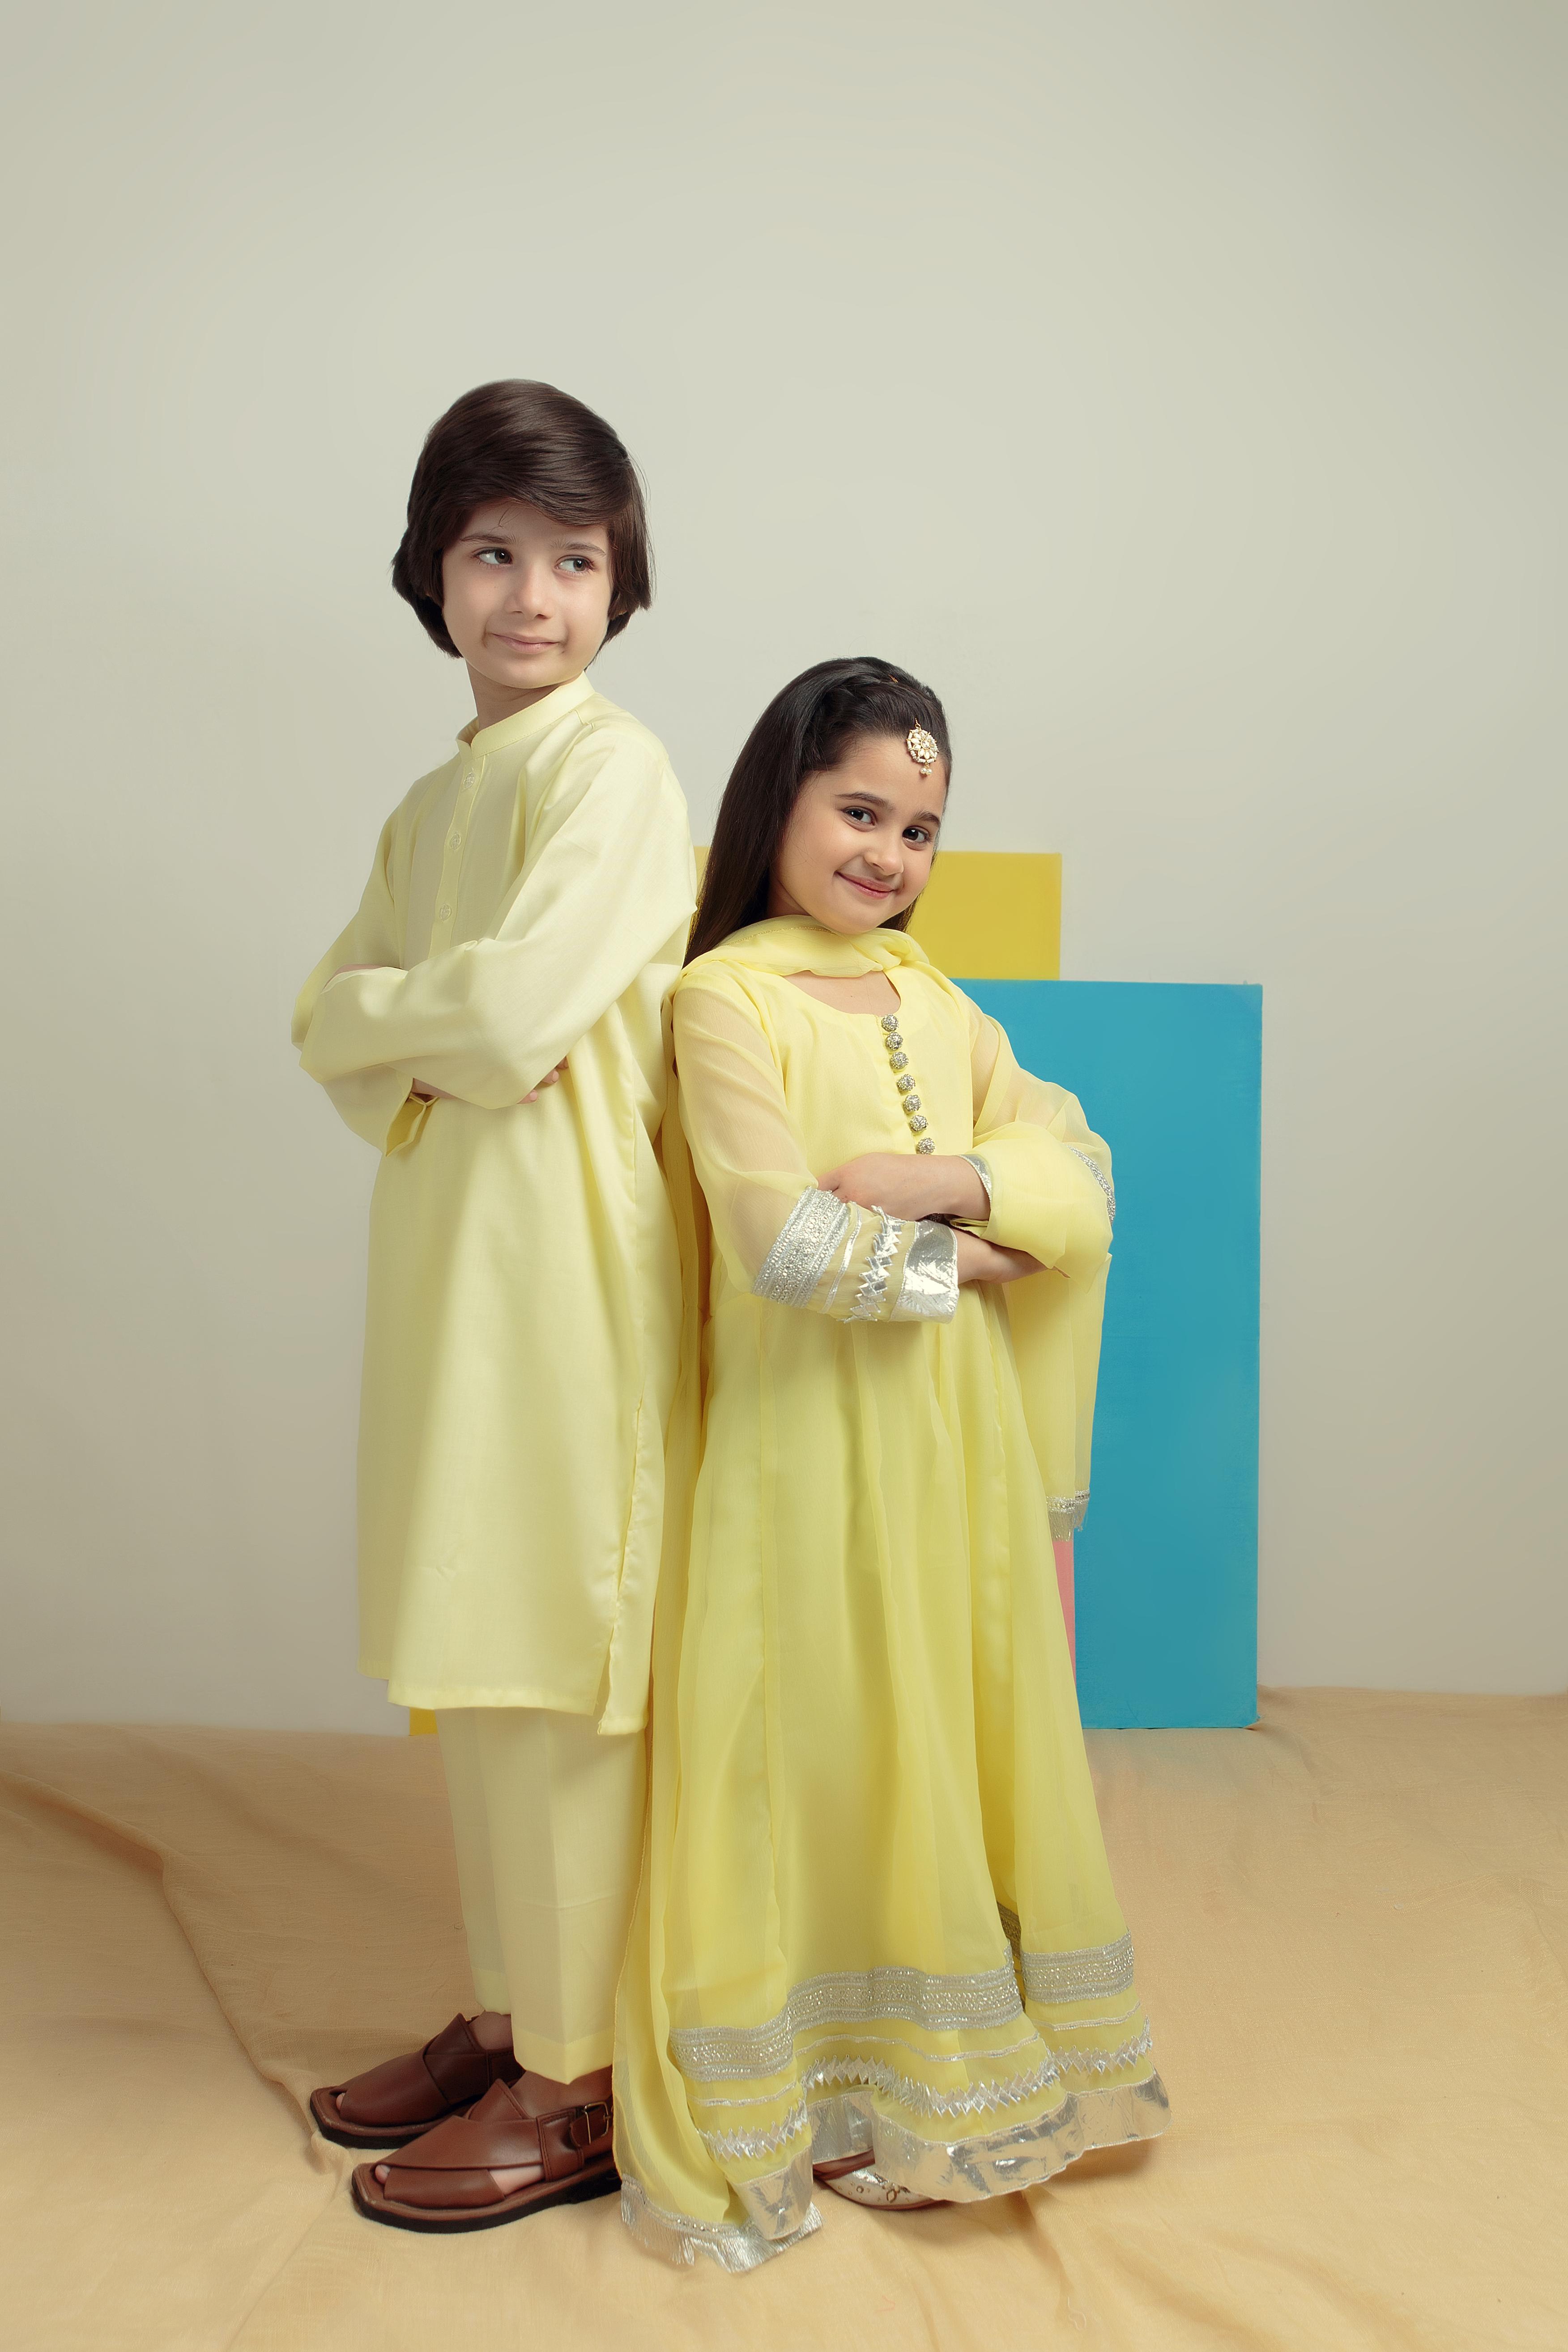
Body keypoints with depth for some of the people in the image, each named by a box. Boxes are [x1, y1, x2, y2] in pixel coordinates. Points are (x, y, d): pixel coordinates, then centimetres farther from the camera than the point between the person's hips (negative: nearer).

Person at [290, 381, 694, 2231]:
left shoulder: (613, 767, -7)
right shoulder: (440, 796, 18)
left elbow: (512, 1013, -18)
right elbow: (331, 1025, 11)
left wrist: (377, 1009, 1)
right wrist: (434, 1041, -9)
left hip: (565, 1258, -8)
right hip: (446, 1249, 8)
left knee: (555, 1664, -2)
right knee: (468, 1658, 14)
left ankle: (574, 2086, 13)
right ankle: (506, 2014, 29)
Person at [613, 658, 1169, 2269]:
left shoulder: (936, 1006, 12)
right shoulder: (726, 998, -8)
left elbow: (1082, 1181, 2)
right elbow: (790, 1244, -20)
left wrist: (942, 1182, -15)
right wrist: (964, 1257, -7)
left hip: (959, 1442, 6)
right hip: (805, 1445, -6)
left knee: (952, 1746, 12)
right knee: (817, 1755, 4)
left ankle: (926, 2073, 30)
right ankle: (814, 2103, 21)